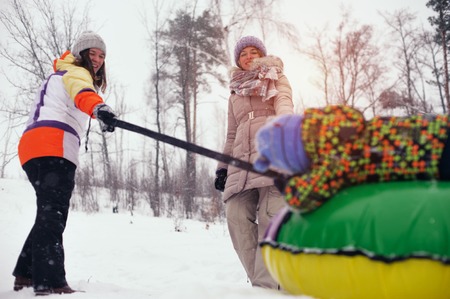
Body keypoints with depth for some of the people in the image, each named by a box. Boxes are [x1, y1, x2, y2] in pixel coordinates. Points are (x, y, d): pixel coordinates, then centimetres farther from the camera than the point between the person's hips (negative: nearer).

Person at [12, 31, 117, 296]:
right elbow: (81, 92, -21)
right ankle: (51, 283, -31)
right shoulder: (76, 72, 3)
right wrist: (98, 107, -41)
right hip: (53, 146, -10)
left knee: (49, 213, 16)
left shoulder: (61, 76, 35)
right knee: (53, 214, -21)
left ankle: (26, 275, 21)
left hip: (33, 146, 10)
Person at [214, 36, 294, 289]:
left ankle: (266, 285, -22)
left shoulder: (276, 79, 19)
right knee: (236, 215, -15)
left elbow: (284, 103, -4)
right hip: (243, 159, 4)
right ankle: (264, 281, -13)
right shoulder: (235, 92, 31)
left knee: (270, 216, -20)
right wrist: (222, 166, 20)